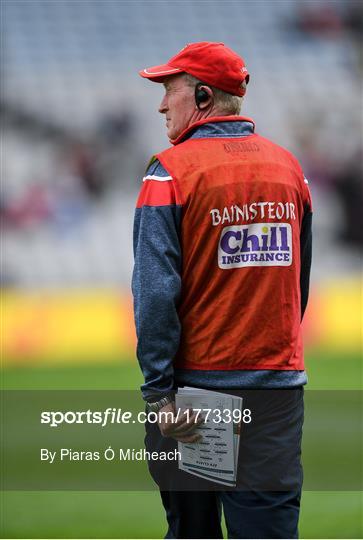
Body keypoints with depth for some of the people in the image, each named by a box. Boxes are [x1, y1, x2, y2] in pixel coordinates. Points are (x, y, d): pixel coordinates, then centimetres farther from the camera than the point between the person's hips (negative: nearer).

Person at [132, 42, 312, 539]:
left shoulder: (171, 171, -8)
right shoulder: (289, 167, 8)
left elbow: (156, 291, -15)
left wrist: (159, 390, -15)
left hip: (197, 380, -3)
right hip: (279, 383, 3)